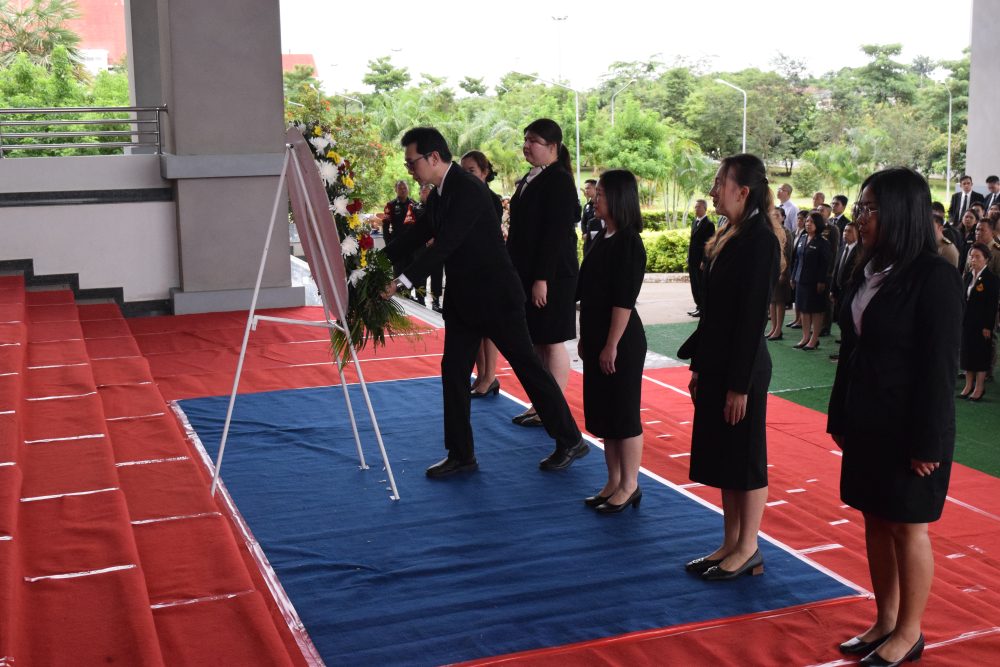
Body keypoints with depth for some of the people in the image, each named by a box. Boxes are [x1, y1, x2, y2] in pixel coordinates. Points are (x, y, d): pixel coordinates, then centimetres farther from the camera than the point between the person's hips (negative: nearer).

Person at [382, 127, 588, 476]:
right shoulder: (439, 194, 9)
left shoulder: (468, 189, -20)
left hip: (495, 295, -9)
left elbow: (445, 245, -26)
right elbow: (417, 235, 14)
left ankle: (570, 441, 13)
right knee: (453, 369, 7)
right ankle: (461, 454, 15)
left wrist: (403, 280, -29)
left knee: (527, 364, 0)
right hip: (463, 298, 9)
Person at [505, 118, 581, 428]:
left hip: (551, 275, -8)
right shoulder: (528, 180, 15)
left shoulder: (559, 181, -12)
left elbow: (557, 233, -18)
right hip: (526, 274, 9)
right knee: (536, 342, 12)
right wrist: (514, 271, 15)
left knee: (551, 342, -1)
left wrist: (542, 278, -21)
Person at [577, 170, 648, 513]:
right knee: (602, 414, 13)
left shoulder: (628, 243, -15)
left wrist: (612, 345, -19)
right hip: (597, 338, 9)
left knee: (623, 414, 1)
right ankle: (614, 482, 24)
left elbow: (624, 301, -18)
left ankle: (630, 486, 13)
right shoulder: (602, 238, 10)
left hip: (621, 342, -9)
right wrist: (586, 337, 14)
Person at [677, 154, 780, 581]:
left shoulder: (760, 241, -16)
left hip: (743, 367, -9)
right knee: (722, 457, 15)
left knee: (745, 458, 3)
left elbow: (753, 316, -19)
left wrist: (740, 384, -18)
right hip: (717, 364, 9)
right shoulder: (728, 237, 10)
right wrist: (699, 365, 15)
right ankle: (731, 545, 26)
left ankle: (748, 551, 15)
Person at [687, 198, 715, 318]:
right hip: (692, 260, 8)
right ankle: (698, 306, 22)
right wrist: (689, 257, 14)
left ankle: (703, 309, 6)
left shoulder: (709, 224, -12)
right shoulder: (695, 222, 14)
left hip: (701, 261, -8)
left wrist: (704, 262, -18)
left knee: (701, 286, -1)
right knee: (695, 285, 13)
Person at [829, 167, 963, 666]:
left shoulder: (934, 276, -15)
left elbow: (940, 364, -16)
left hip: (909, 429, -7)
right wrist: (840, 418, 12)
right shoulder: (869, 270, 7)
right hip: (867, 424, 7)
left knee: (907, 527, 4)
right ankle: (885, 621, 27)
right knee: (875, 521, 14)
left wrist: (927, 442, -16)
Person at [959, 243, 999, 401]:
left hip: (981, 323, -6)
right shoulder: (968, 276, 9)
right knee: (966, 352, 10)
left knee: (981, 354, 2)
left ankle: (979, 387, 11)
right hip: (966, 321, 6)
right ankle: (969, 385, 19)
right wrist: (960, 319, 6)